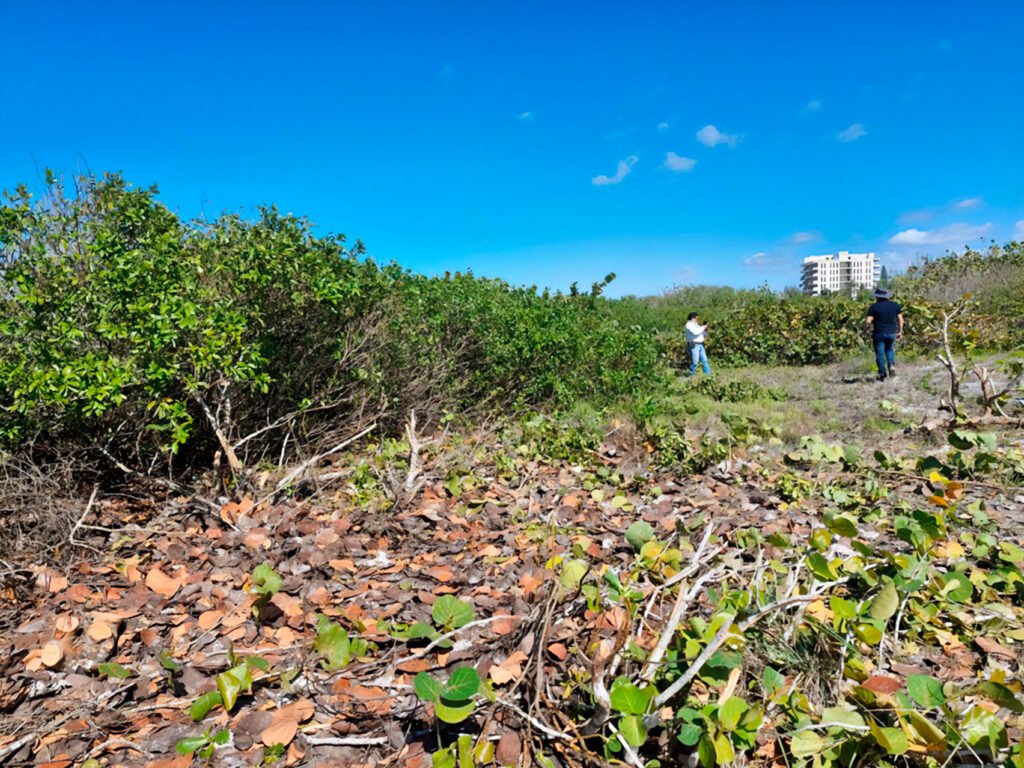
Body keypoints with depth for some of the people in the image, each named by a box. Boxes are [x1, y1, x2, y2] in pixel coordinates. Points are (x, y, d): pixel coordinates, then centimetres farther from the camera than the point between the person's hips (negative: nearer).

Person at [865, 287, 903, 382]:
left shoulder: (874, 307, -9)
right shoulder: (895, 305, 3)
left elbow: (868, 321, -15)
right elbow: (900, 319, 3)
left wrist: (871, 328, 4)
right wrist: (900, 332, 11)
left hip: (879, 333, -4)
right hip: (892, 332, 4)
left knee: (880, 354, 6)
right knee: (889, 350, 24)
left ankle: (882, 374, 11)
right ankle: (891, 365, 2)